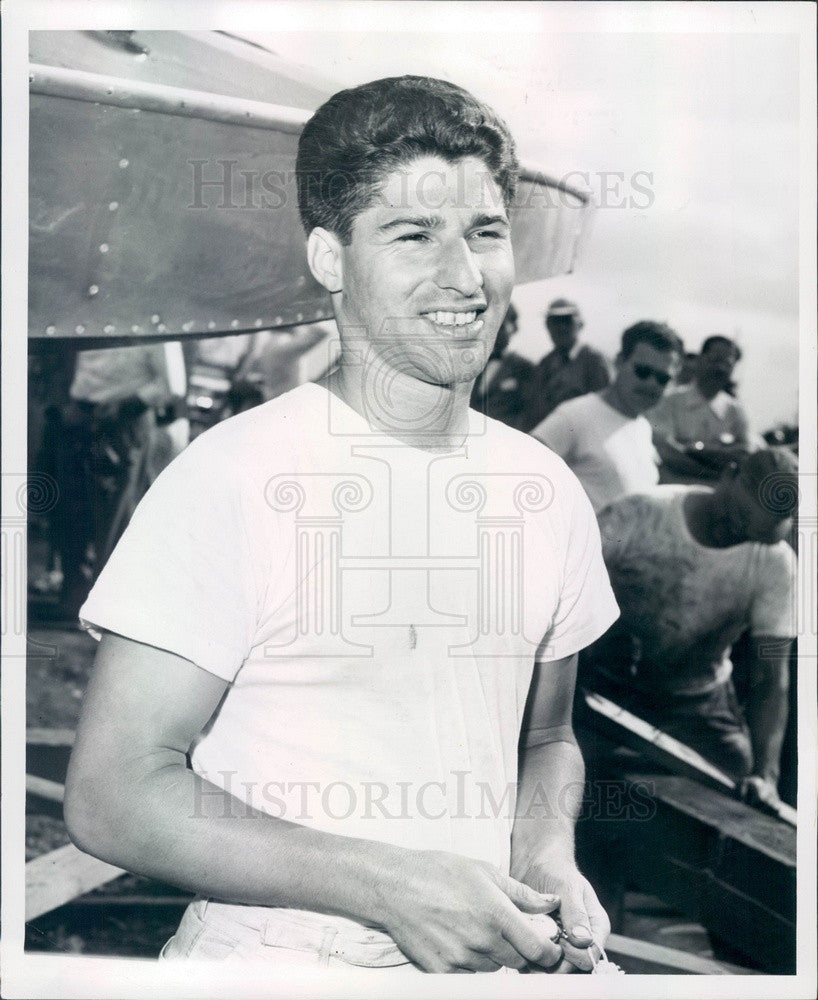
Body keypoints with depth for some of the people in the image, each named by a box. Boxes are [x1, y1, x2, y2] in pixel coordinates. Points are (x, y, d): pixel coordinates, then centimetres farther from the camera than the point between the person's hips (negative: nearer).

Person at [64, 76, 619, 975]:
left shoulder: (548, 491, 5)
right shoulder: (231, 479, -14)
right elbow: (111, 798, -14)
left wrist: (547, 861, -2)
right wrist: (391, 886, -18)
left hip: (481, 959, 4)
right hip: (273, 957, -4)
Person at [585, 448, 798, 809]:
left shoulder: (775, 564, -15)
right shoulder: (637, 516, -20)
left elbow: (769, 674, -14)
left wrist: (765, 774, -25)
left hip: (696, 708, 2)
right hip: (604, 687, -2)